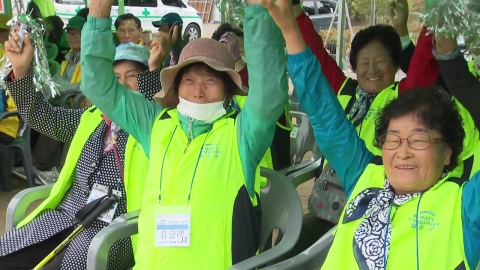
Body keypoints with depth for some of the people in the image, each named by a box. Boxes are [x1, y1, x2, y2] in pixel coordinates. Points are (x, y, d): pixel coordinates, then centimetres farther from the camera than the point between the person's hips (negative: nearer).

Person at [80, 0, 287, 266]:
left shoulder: (241, 131, -2)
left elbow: (268, 92, -20)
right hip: (149, 262, 4)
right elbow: (100, 86, 13)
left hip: (214, 264, -4)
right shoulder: (159, 124, 11)